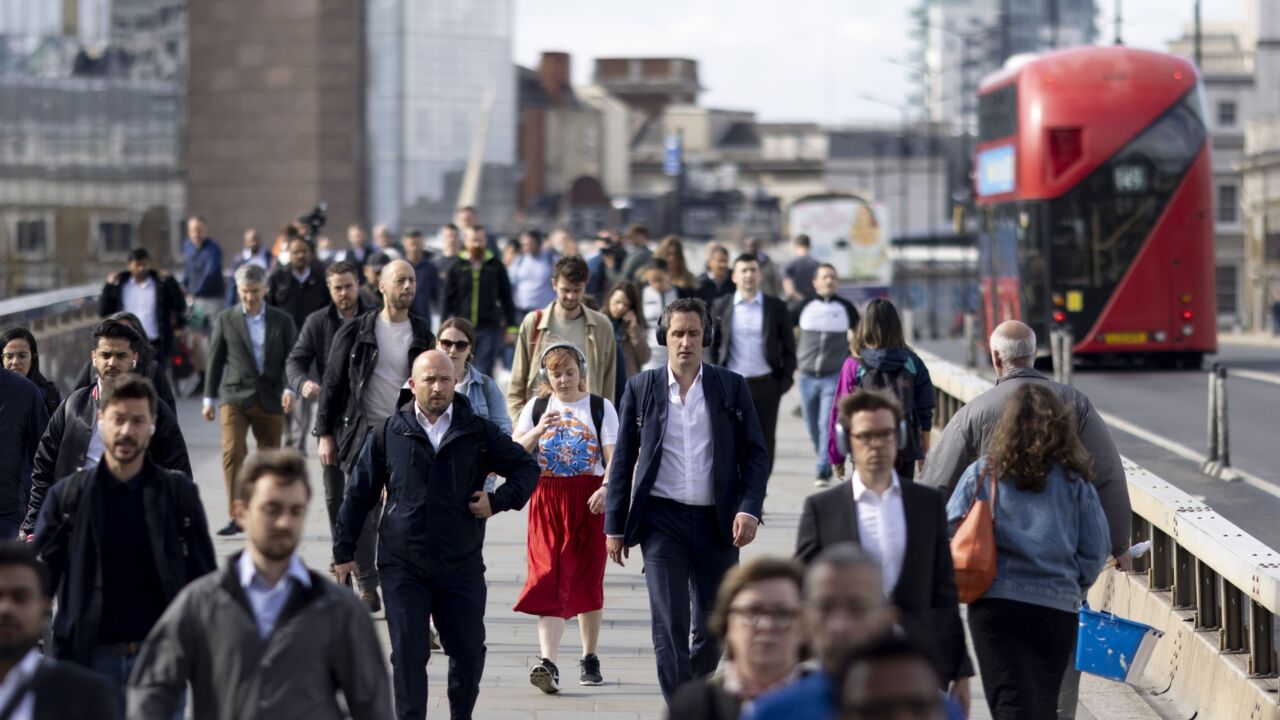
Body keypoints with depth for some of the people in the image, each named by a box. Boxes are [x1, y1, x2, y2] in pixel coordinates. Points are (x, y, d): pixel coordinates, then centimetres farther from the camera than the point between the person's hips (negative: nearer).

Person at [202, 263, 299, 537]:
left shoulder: (282, 321, 5)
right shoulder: (226, 320, 4)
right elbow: (215, 360, 8)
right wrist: (209, 398, 7)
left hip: (270, 400, 1)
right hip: (235, 396, -1)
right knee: (233, 452, -17)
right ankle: (236, 516, -16)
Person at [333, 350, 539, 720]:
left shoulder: (478, 432, 4)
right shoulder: (388, 433, 3)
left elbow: (527, 467, 14)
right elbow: (358, 494, 9)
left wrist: (498, 501, -2)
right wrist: (344, 551, 7)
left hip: (462, 564, 1)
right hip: (403, 567, -1)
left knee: (469, 651, 5)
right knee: (408, 654, -3)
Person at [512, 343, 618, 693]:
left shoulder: (601, 408, 4)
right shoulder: (535, 408, 10)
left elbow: (613, 455, -4)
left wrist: (607, 488, -21)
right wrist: (538, 430, -14)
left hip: (589, 501, -1)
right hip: (547, 500, 1)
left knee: (587, 580, 7)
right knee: (549, 580, -10)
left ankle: (590, 658, 21)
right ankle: (548, 663, -20)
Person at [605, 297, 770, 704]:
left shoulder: (731, 387, 3)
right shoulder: (641, 388, 3)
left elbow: (755, 454, 3)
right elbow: (623, 460, 7)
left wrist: (749, 508, -11)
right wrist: (615, 526, 4)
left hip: (716, 520, 1)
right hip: (662, 519, -1)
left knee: (715, 623, 11)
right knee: (669, 624, -9)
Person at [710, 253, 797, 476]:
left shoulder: (777, 307, 4)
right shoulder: (721, 307, 5)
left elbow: (789, 348, 6)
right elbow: (712, 345, 8)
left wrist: (786, 379, -4)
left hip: (766, 385, 0)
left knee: (764, 443, 4)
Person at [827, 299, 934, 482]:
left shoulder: (853, 366, -6)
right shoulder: (912, 363, 0)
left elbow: (841, 413, -2)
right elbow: (925, 413, 4)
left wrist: (837, 456, 7)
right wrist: (924, 453, 15)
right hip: (906, 452, 2)